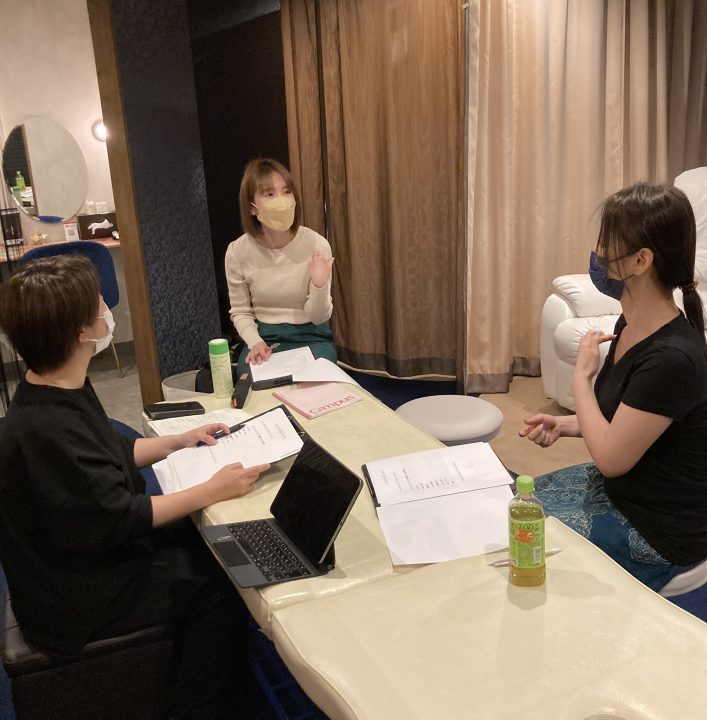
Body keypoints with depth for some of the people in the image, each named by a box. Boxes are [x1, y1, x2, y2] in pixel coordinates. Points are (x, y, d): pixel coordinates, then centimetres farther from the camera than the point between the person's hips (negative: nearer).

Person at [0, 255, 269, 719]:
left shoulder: (57, 394, -2)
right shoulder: (46, 429, -35)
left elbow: (111, 455, 14)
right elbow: (120, 520, -28)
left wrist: (179, 441, 10)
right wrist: (213, 491, -21)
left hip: (91, 550, 9)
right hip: (77, 598, -9)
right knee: (219, 582, -6)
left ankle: (228, 673, 27)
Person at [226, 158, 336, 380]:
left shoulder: (316, 245, -14)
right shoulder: (238, 251, -10)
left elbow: (318, 317, -8)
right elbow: (240, 312, 3)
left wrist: (319, 286, -28)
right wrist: (255, 342, -16)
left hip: (310, 336, 0)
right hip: (263, 337, 1)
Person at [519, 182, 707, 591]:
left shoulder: (672, 358, -32)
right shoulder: (632, 325, -3)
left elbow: (611, 457, -24)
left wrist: (582, 377, -15)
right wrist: (565, 425, -6)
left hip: (654, 532, -8)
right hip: (616, 487, 8)